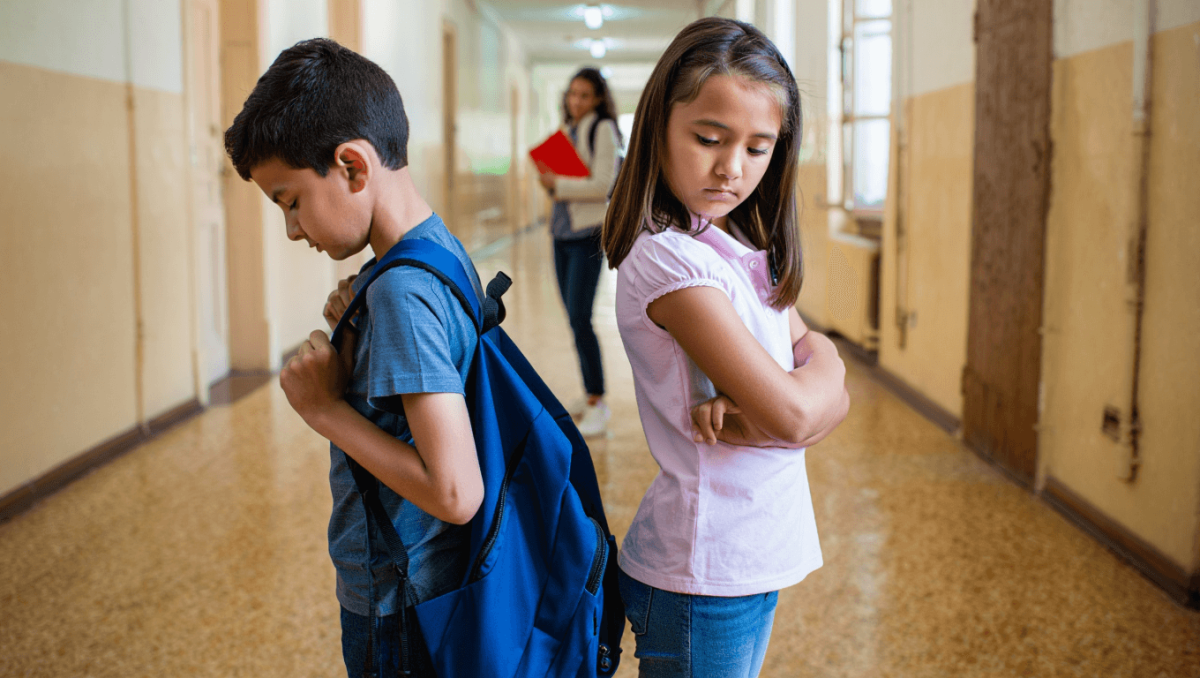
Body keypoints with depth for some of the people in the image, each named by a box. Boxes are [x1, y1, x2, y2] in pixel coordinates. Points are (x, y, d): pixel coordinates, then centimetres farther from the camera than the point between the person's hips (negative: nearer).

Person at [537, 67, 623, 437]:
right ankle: (589, 393, 21)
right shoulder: (565, 129, 15)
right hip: (562, 229, 8)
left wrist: (559, 184, -14)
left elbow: (603, 186, -14)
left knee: (579, 318, -12)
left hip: (588, 232, -8)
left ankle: (598, 403, -5)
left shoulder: (602, 129, -7)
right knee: (573, 318, 11)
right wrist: (548, 181, -1)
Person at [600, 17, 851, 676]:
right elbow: (792, 414, -24)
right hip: (702, 581, -8)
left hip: (754, 563, 8)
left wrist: (749, 418, -19)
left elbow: (832, 399, 1)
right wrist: (821, 359, -3)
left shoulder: (751, 251, 6)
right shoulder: (667, 257, -20)